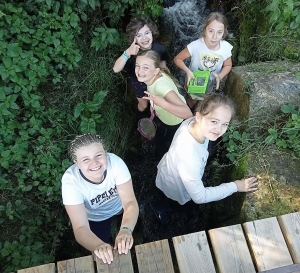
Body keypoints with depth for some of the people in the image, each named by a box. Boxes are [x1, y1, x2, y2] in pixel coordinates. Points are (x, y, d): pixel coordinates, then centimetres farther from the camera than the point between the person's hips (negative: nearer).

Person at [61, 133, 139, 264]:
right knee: (102, 257, 8)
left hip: (119, 206, 1)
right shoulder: (70, 181, -38)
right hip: (95, 218, -1)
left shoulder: (115, 162, -37)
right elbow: (80, 228, -41)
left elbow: (130, 202, -37)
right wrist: (98, 246, -62)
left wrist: (126, 230, -58)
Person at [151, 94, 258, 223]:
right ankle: (160, 206, 44)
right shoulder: (188, 156, -50)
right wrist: (235, 186, -28)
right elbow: (199, 197, -35)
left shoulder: (193, 122, -31)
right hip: (175, 188, -6)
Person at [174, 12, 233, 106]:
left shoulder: (226, 48, -26)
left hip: (210, 83, 3)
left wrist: (220, 76, -26)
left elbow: (228, 65, -7)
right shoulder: (196, 46, -35)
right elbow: (177, 59, -22)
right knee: (192, 101, 22)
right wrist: (188, 71, -38)